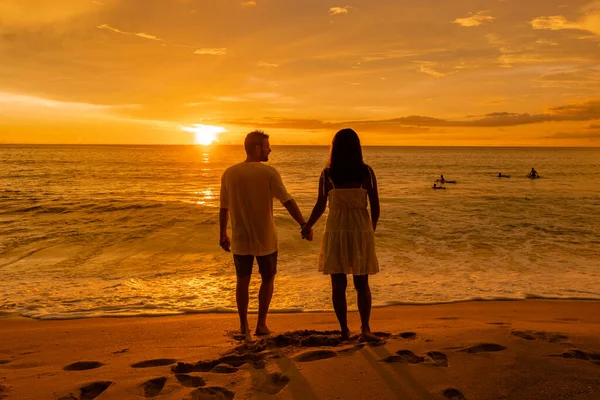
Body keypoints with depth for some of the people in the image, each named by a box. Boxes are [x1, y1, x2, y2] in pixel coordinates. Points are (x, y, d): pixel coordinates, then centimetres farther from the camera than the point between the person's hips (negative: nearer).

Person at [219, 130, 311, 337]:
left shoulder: (229, 173, -1)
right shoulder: (268, 172, -12)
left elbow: (224, 208, 4)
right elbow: (288, 202, -13)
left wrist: (223, 235, 14)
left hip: (240, 239, 3)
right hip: (265, 238, -3)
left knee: (242, 281, 15)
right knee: (267, 279, 14)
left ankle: (244, 325, 19)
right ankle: (261, 324, 14)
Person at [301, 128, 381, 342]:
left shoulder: (327, 174, -4)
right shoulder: (366, 172, -3)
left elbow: (320, 206, -2)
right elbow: (375, 206, -1)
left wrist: (307, 227, 14)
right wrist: (372, 228, 16)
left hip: (336, 231, -1)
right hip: (361, 229, 1)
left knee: (338, 284, 9)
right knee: (362, 283, 12)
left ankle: (344, 330, 15)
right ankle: (365, 328, 2)